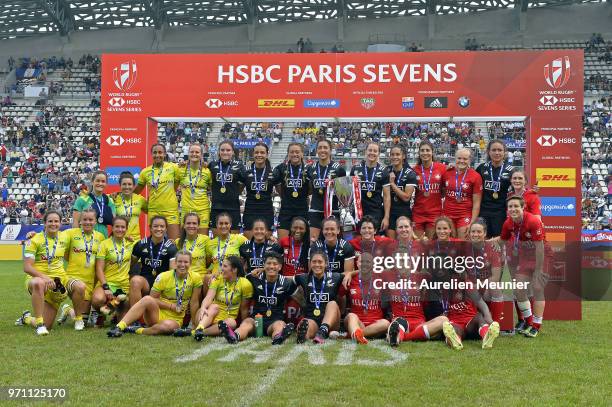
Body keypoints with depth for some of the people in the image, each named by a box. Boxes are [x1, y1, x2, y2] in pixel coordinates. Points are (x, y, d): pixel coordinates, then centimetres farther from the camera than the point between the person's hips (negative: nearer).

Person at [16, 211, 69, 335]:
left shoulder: (64, 237, 6)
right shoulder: (35, 240, -7)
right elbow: (27, 267, -15)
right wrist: (44, 277, -30)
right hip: (37, 278, -4)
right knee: (38, 283, -44)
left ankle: (27, 318, 29)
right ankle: (39, 323, -33)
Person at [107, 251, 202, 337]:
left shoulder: (196, 279, -5)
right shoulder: (163, 277, -4)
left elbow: (194, 303, -1)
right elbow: (153, 298, -4)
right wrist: (171, 306, -13)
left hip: (175, 320, -1)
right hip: (157, 314, 1)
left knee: (168, 326, -40)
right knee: (147, 299, -33)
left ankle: (138, 330, -22)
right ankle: (119, 327, -37)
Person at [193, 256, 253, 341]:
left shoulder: (245, 284, -5)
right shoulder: (218, 279, -1)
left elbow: (244, 309, 0)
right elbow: (209, 297, -17)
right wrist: (203, 307, -37)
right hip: (210, 316, 1)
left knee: (231, 323, -33)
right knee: (214, 306, -30)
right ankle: (199, 328, -55)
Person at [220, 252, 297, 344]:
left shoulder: (285, 283, 6)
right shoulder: (256, 280, 8)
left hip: (275, 319, -1)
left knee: (279, 324, -35)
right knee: (247, 322, -32)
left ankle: (278, 337, -71)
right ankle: (234, 336, -65)